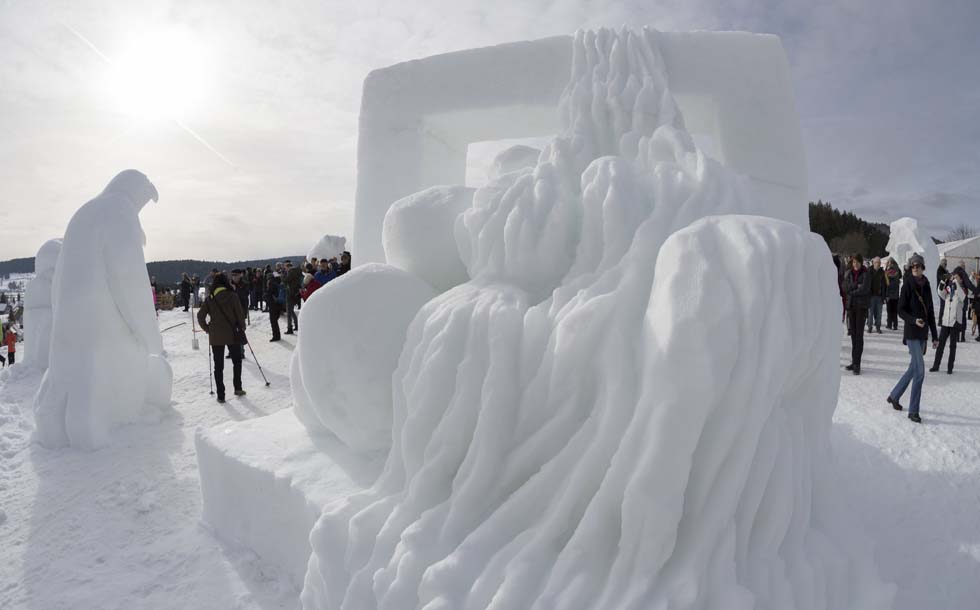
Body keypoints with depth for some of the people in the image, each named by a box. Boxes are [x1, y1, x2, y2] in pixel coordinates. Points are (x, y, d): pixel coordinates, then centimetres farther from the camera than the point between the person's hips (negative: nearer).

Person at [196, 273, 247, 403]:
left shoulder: (210, 299, -1)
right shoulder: (232, 296, -7)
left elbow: (200, 315, -5)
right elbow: (240, 314, -7)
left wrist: (207, 329, 9)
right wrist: (242, 328, 7)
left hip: (215, 336, 1)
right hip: (232, 334, -1)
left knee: (218, 366, 8)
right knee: (237, 361, 19)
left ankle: (220, 395, 8)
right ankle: (237, 388, 17)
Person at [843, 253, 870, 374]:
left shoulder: (866, 274, -3)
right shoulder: (848, 273, 10)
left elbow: (865, 289, -13)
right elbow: (845, 288, 0)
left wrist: (851, 291, -5)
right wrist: (856, 285, -12)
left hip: (862, 306, -5)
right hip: (851, 305, 5)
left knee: (859, 334, -8)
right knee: (853, 334, 8)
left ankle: (857, 364, -9)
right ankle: (854, 362, 15)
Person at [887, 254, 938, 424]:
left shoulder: (926, 286, 9)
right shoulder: (907, 285, -7)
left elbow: (931, 313, 14)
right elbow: (901, 310, -8)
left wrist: (934, 336, 14)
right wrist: (914, 320, -26)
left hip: (923, 333, 7)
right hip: (912, 333, -7)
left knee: (914, 368, 13)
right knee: (919, 371, -9)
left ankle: (894, 396, 29)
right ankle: (913, 411, -2)